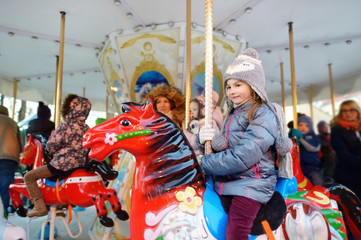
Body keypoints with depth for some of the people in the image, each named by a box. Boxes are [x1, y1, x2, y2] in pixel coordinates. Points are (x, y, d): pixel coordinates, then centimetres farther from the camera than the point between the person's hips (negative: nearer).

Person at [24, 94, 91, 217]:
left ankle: (40, 207, 0)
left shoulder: (65, 125, -13)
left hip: (62, 165, -7)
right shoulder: (87, 129, 5)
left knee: (29, 177, 7)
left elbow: (51, 146, -12)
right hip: (80, 165, 8)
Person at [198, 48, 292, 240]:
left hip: (251, 183, -7)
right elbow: (224, 147, 13)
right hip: (225, 181, 7)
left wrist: (204, 164, -15)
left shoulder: (265, 114, -9)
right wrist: (207, 139, -9)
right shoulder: (232, 116, 18)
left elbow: (244, 156, -20)